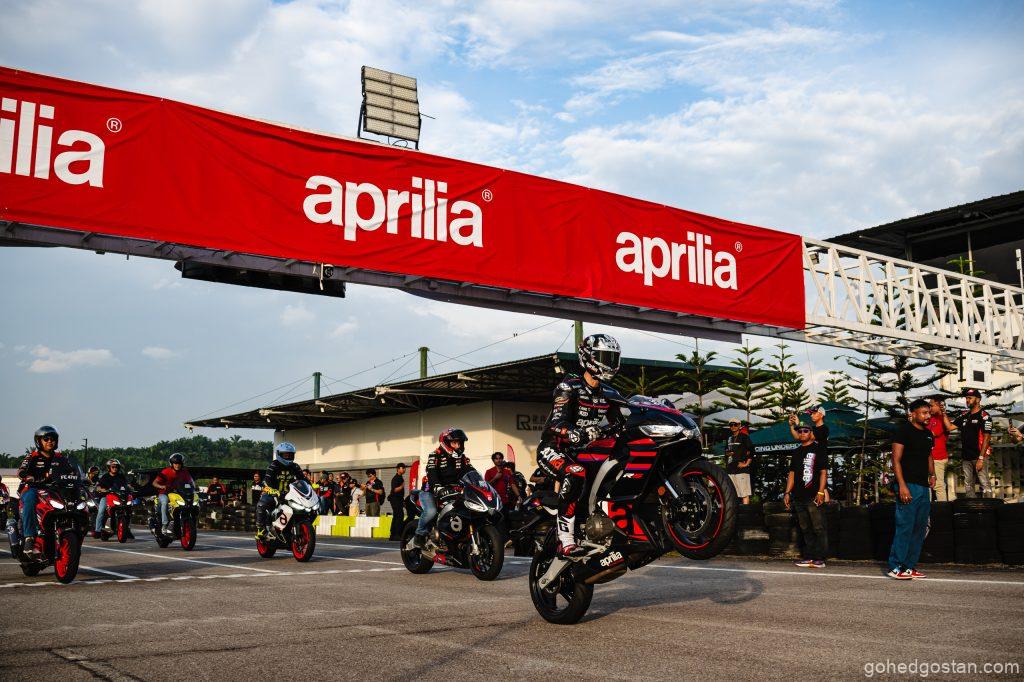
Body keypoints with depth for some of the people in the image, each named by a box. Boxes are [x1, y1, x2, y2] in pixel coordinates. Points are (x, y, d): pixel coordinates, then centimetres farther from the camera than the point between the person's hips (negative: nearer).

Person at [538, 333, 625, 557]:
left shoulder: (609, 393, 9)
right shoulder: (568, 387, -14)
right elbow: (557, 424, -26)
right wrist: (581, 434, -46)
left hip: (582, 450, 8)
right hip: (553, 448, -8)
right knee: (576, 475, -36)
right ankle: (566, 540, -37)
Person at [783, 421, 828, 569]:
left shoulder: (818, 449, 0)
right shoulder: (797, 452, 19)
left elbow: (823, 472, -6)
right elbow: (792, 473, 20)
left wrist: (820, 492, -15)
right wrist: (787, 492, 13)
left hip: (813, 497, -7)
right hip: (799, 497, 7)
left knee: (819, 529, -7)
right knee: (806, 529, 10)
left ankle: (820, 558, -6)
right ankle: (809, 557, 15)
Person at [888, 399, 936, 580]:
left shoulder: (928, 434, 16)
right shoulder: (904, 430, -7)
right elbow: (896, 460, -11)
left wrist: (932, 474, 9)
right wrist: (902, 486, -19)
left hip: (924, 487, 8)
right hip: (908, 485, -8)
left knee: (920, 528, 9)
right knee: (905, 526, -10)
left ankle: (910, 566, 16)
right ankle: (895, 567, -5)